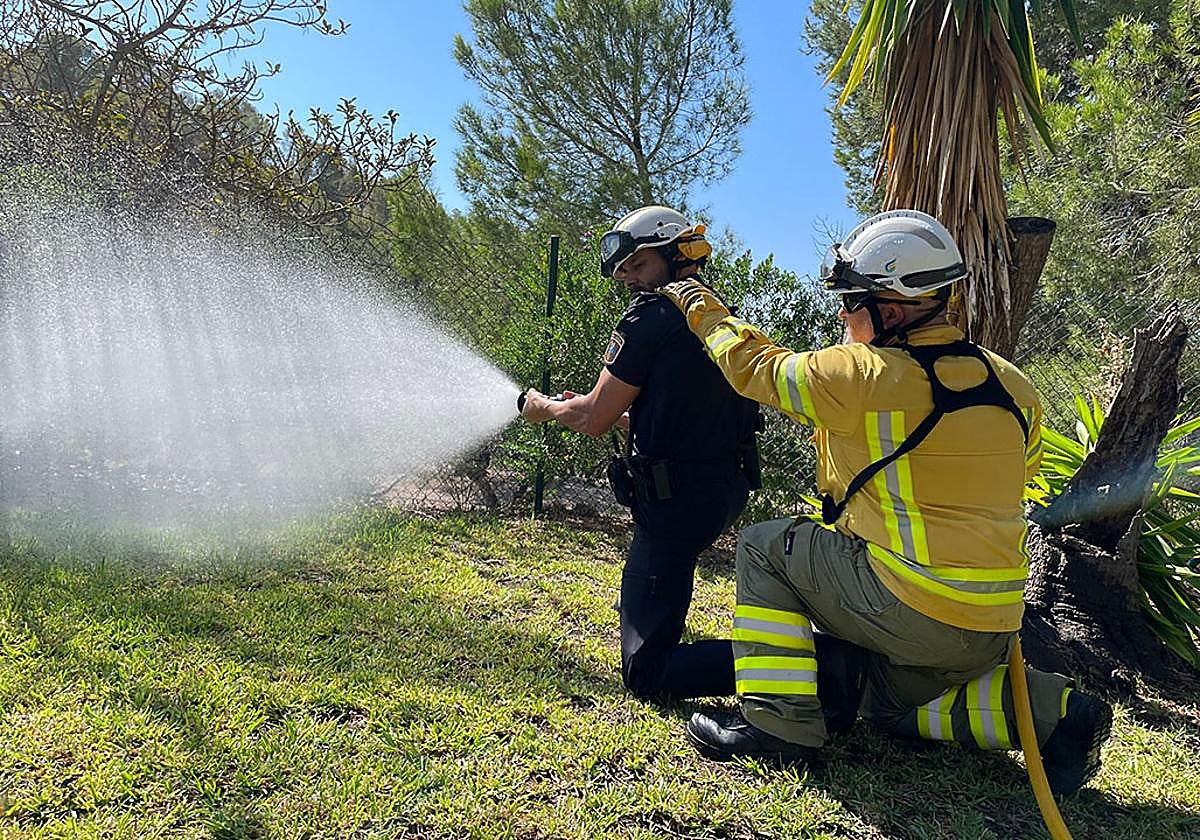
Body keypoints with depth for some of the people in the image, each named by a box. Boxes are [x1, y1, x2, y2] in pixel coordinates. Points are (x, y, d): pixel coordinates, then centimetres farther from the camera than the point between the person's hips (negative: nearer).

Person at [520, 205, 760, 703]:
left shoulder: (651, 317, -13)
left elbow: (595, 420, -8)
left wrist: (544, 408, 13)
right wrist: (586, 404, 25)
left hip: (676, 502, -9)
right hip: (729, 491, 10)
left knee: (646, 674, -3)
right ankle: (660, 619, 52)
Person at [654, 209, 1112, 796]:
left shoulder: (864, 376, -17)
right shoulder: (1012, 385, 4)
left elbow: (756, 367, -3)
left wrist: (704, 312, 15)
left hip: (910, 613, -8)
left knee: (764, 546, 8)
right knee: (892, 706, 31)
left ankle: (778, 721, 5)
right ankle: (1051, 711, 13)